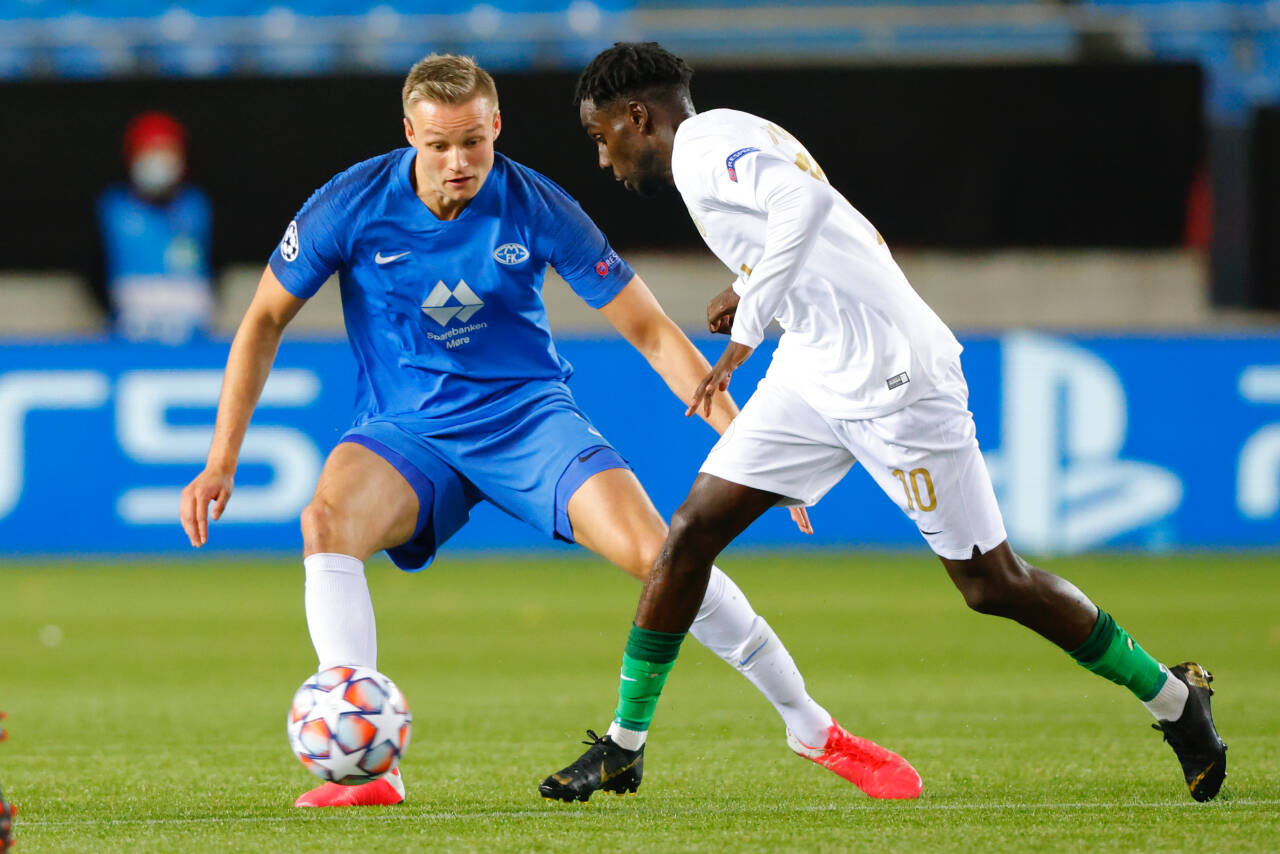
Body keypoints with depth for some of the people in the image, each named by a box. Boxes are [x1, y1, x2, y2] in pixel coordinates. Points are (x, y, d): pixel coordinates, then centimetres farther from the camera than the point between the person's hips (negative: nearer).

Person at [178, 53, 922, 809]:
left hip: (528, 415, 0)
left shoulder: (537, 208, -12)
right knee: (328, 523, -33)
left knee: (657, 555, -21)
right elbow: (266, 320, 1)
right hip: (407, 432, 1)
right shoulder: (352, 206, -12)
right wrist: (222, 460, -5)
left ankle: (816, 731, -2)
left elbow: (650, 329, -6)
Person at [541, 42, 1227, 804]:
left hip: (890, 375, -10)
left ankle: (1173, 698, 14)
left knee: (992, 584, -2)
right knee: (691, 532, 3)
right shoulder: (725, 142, 15)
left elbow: (802, 197, -34)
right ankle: (625, 744, 10)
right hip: (812, 372, 10)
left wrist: (747, 328, -35)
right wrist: (755, 292, 22)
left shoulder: (702, 146, -14)